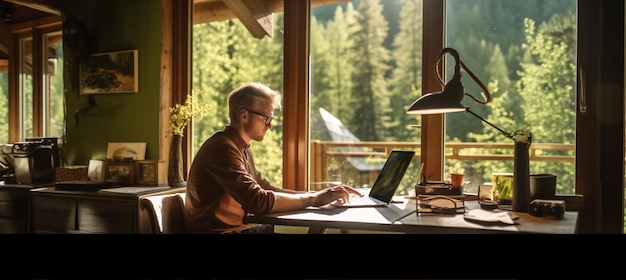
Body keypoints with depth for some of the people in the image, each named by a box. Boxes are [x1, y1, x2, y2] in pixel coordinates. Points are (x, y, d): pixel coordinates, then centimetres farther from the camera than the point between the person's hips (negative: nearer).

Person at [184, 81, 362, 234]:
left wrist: (319, 194, -2)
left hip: (238, 228, 9)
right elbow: (258, 201, -27)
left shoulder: (242, 148, 11)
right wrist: (314, 199, -19)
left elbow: (265, 189, 9)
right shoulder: (222, 148, -19)